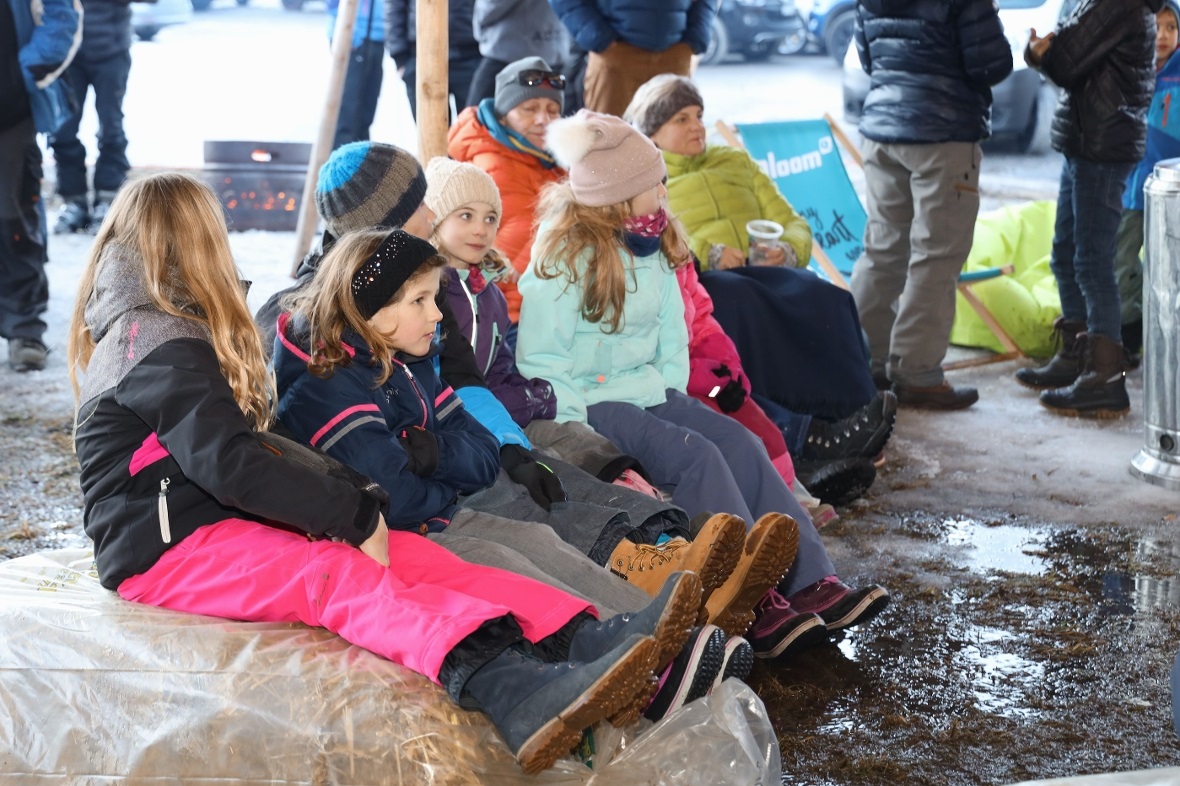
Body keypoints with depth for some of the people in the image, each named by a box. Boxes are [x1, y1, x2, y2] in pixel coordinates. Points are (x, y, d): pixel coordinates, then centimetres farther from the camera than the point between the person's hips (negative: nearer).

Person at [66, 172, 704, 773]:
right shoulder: (166, 348, -10)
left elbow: (241, 449, 18)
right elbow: (228, 463, -22)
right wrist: (354, 516, -16)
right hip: (167, 548, -8)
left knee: (412, 555, -12)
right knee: (340, 577, -33)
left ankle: (593, 642, -32)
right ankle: (515, 694, -59)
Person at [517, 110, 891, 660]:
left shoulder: (653, 248, 10)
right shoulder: (565, 258, -13)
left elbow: (672, 335, 16)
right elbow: (539, 361, -15)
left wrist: (670, 393, 2)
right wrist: (584, 428, -21)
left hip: (647, 393, 7)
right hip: (590, 403, -7)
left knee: (739, 442, -14)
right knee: (694, 455, -27)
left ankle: (811, 584, -20)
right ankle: (756, 607, -29)